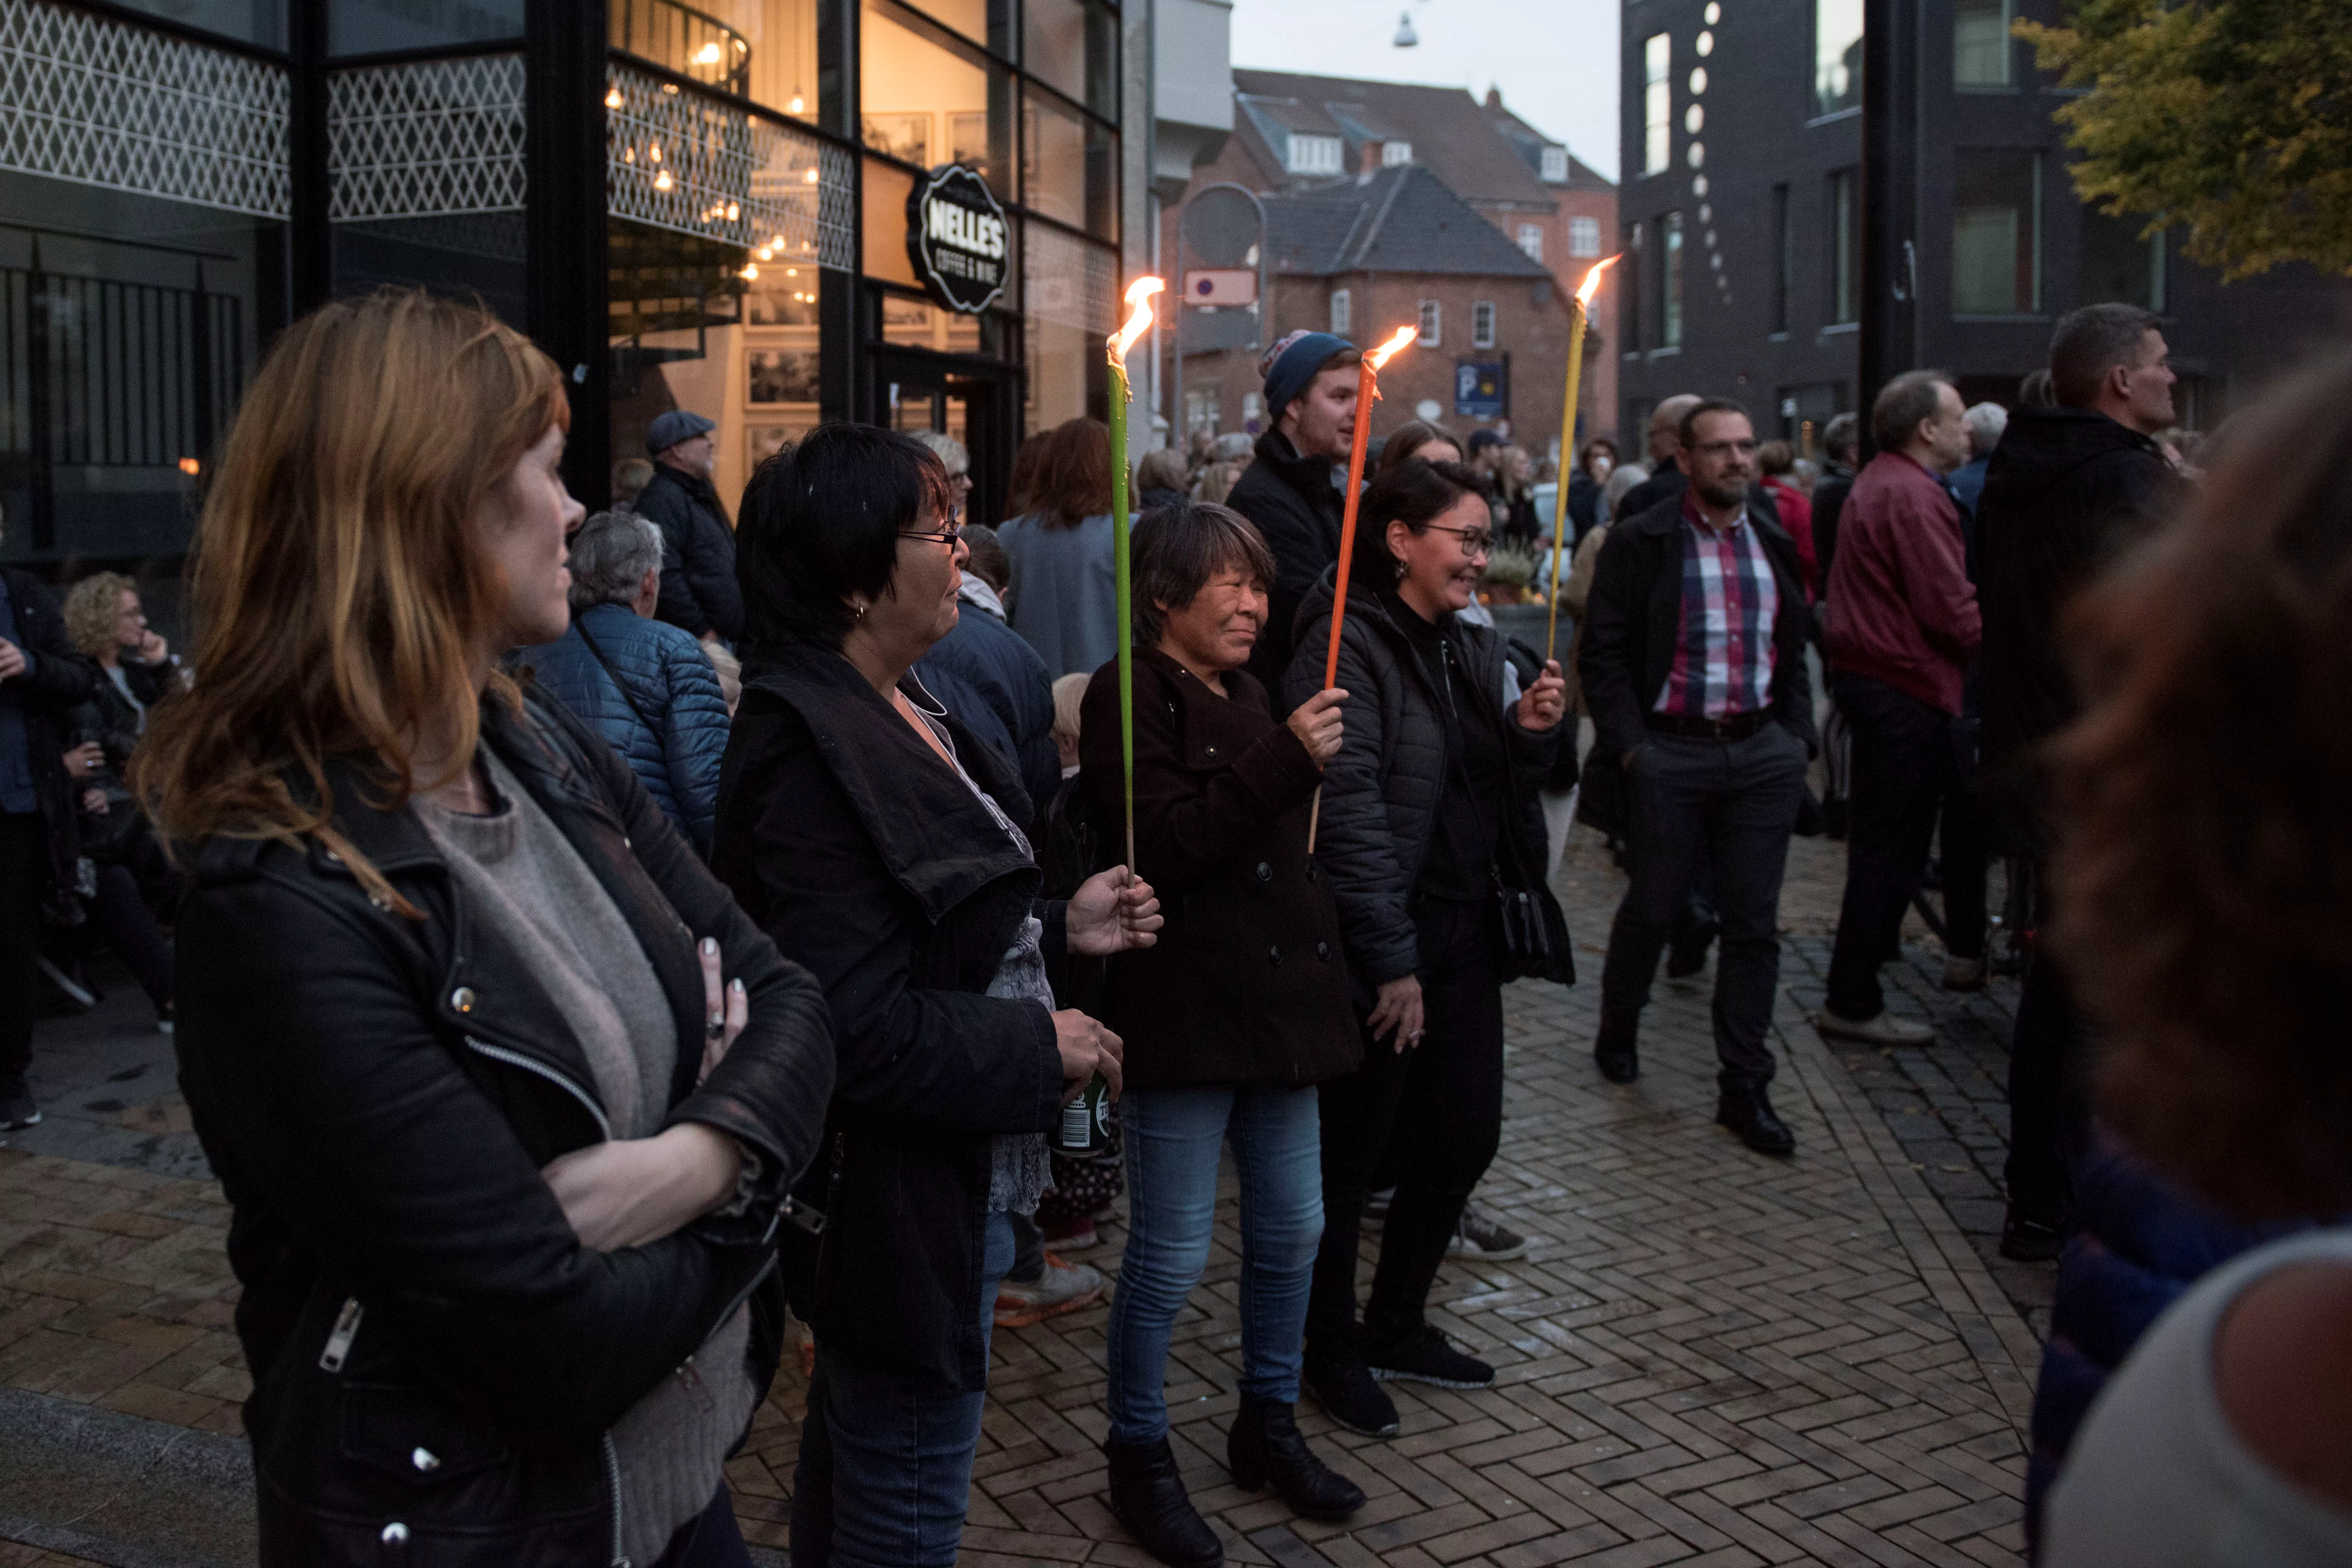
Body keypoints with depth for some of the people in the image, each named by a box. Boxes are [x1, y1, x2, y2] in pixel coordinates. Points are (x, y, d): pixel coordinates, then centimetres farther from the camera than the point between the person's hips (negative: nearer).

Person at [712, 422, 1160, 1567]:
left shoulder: (901, 712, 6)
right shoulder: (810, 758, -25)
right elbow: (857, 1030, -29)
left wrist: (1061, 927, 5)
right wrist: (1040, 1045, -19)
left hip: (954, 1182, 10)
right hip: (898, 1207, -10)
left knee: (852, 1452, 27)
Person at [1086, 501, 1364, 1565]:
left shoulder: (1244, 696, 16)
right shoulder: (1131, 696, -10)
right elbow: (1163, 842, -22)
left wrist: (1320, 962, 23)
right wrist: (1285, 761, -27)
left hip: (1275, 1003, 8)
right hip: (1183, 1015, -8)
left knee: (1291, 1229, 15)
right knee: (1172, 1253, 0)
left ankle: (1267, 1427, 33)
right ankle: (1138, 1458, 18)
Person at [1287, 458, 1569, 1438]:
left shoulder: (1472, 650, 12)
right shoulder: (1348, 648, -15)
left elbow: (1504, 794, 18)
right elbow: (1349, 809, -20)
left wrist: (1534, 732, -3)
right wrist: (1392, 960, -20)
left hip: (1464, 937, 8)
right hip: (1375, 950, -8)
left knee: (1464, 1137, 14)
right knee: (1350, 1153, 5)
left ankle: (1397, 1324, 33)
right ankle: (1332, 1349, 24)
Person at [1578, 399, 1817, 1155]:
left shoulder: (1775, 543, 11)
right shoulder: (1639, 542, -4)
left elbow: (1795, 648, 18)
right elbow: (1602, 652, -6)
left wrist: (1797, 734, 8)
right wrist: (1629, 745, -12)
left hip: (1762, 754, 4)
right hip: (1670, 753, -4)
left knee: (1753, 924, 4)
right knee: (1651, 909, 9)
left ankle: (1744, 1087, 12)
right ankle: (1618, 1031, 36)